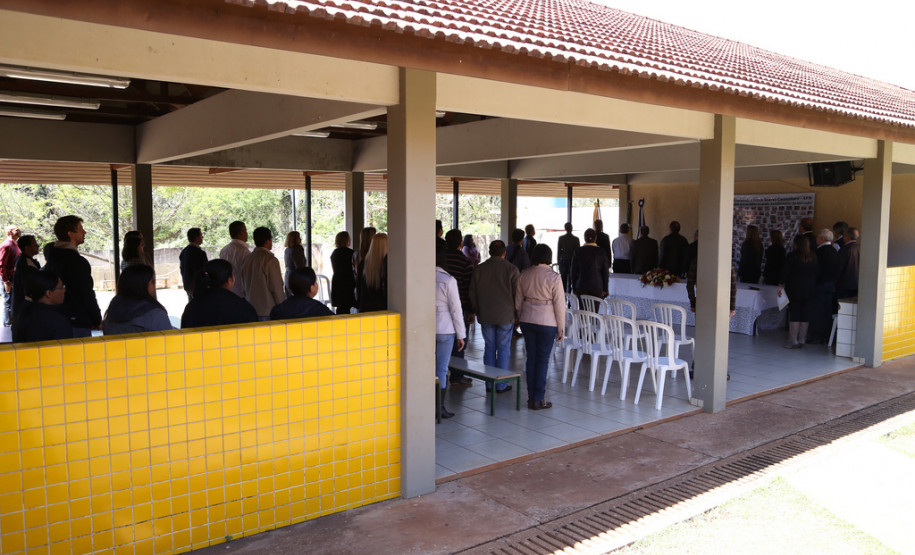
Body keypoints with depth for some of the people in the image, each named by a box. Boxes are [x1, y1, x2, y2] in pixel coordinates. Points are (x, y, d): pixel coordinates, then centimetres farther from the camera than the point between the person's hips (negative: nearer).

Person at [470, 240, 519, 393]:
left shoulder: (479, 269, 4)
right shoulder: (511, 269, -6)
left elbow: (473, 295, 9)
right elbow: (517, 294, -4)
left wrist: (477, 312, 20)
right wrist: (517, 315, 7)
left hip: (486, 317, 3)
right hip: (506, 317, -3)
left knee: (489, 348, 10)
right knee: (503, 349, 3)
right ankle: (501, 385, 7)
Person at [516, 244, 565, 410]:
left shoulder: (524, 274, 2)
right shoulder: (554, 277, -12)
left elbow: (518, 301, 9)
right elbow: (559, 305, -9)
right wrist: (561, 329, -1)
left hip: (527, 320, 4)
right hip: (547, 322, -4)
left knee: (531, 357, 11)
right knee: (543, 359, 3)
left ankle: (531, 397, 16)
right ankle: (538, 400, 7)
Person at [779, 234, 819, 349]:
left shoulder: (792, 255, -9)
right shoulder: (813, 257, 3)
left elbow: (785, 271, -8)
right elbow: (816, 273, 6)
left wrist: (781, 285, 0)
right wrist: (813, 286, 13)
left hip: (795, 289, -4)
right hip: (810, 290, 4)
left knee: (794, 315, -1)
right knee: (805, 316, 6)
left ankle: (793, 341, -2)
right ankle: (802, 340, 10)